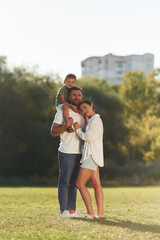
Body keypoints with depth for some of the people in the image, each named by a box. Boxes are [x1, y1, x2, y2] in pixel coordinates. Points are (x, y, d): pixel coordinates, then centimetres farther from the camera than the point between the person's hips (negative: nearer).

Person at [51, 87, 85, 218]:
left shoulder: (82, 114, 16)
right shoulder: (62, 113, -4)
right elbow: (53, 132, -9)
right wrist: (66, 125, -23)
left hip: (79, 153, 7)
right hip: (66, 153, -7)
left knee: (74, 183, 11)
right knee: (64, 182, -4)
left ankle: (72, 210, 16)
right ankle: (63, 211, 0)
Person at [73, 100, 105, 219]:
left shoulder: (96, 120, -11)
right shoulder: (91, 121, 20)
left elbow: (89, 137, -19)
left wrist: (78, 130, -3)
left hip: (92, 155, -10)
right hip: (90, 156, 10)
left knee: (80, 183, -12)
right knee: (96, 185, 6)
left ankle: (90, 213, -13)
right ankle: (101, 212, 4)